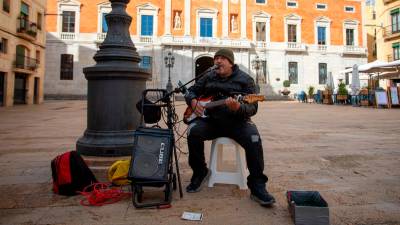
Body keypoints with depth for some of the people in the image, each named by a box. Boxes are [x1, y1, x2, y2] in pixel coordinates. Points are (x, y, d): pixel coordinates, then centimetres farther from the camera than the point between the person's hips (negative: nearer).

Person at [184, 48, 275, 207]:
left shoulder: (245, 79, 0)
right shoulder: (208, 77, 12)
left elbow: (253, 107, -8)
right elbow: (191, 92, 21)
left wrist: (238, 107, -31)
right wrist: (193, 102, -4)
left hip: (237, 121, -2)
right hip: (211, 120, 3)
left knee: (253, 138, -31)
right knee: (193, 131, -27)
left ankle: (257, 185, -16)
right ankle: (200, 172, -5)